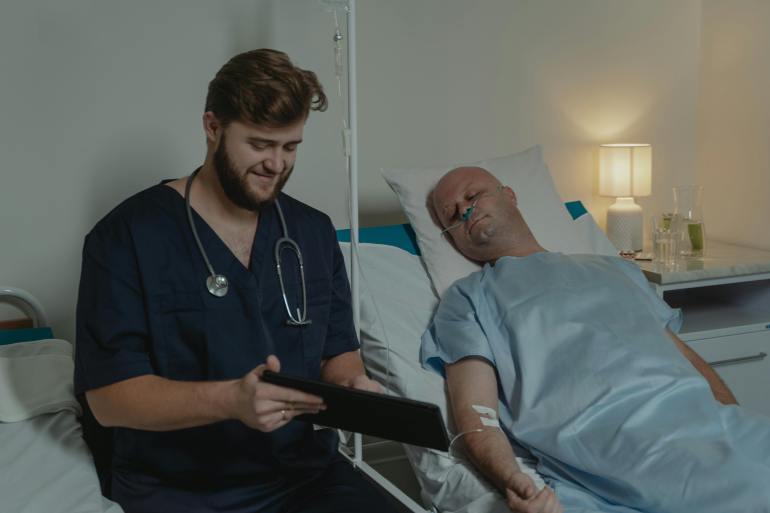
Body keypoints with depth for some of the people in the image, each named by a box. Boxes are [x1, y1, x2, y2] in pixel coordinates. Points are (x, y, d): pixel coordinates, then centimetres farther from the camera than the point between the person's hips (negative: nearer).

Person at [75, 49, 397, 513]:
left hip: (307, 472, 4)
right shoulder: (126, 236, -8)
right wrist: (230, 400, -27)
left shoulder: (314, 232, 8)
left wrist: (351, 384, -9)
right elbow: (109, 395, -12)